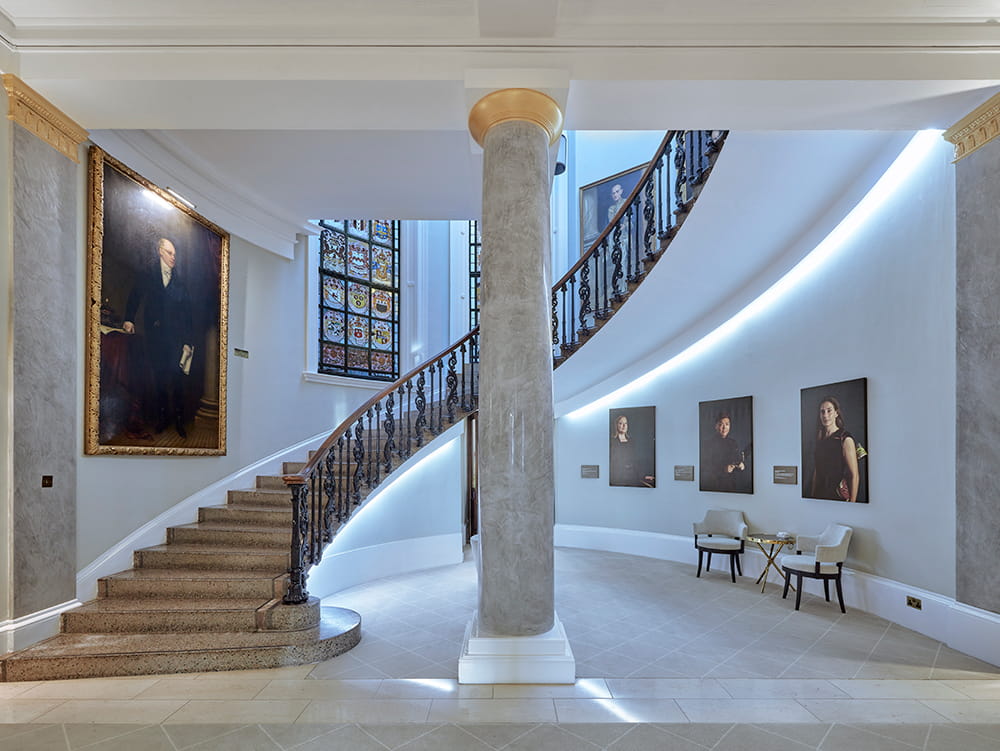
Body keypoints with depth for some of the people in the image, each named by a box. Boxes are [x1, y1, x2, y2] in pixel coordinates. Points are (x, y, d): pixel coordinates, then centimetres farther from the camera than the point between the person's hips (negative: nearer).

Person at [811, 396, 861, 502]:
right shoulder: (820, 439, 7)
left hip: (839, 497, -5)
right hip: (820, 494, 6)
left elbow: (855, 476, -14)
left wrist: (852, 503, -16)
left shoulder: (846, 439, -12)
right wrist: (813, 496, 10)